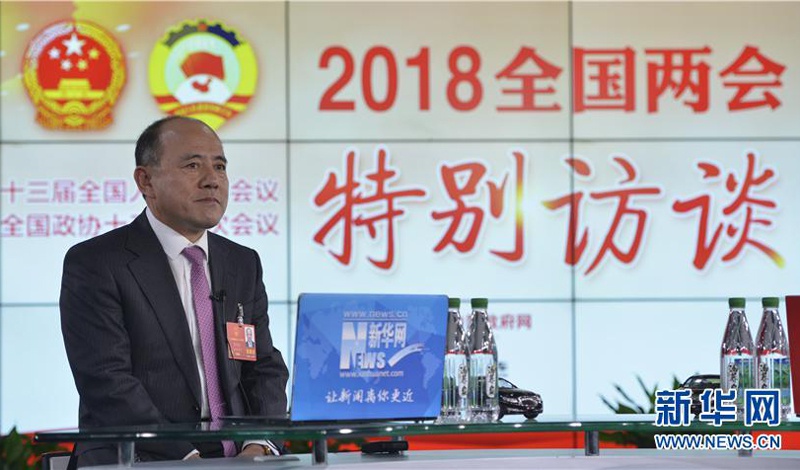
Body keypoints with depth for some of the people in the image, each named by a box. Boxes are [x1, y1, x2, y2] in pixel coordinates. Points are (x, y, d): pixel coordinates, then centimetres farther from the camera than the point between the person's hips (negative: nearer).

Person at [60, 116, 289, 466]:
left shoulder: (243, 264, 17)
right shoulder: (94, 264, -2)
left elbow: (264, 367, 14)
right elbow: (106, 382, -11)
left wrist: (259, 445, -7)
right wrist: (186, 459, -21)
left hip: (236, 459, 5)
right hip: (140, 462, -5)